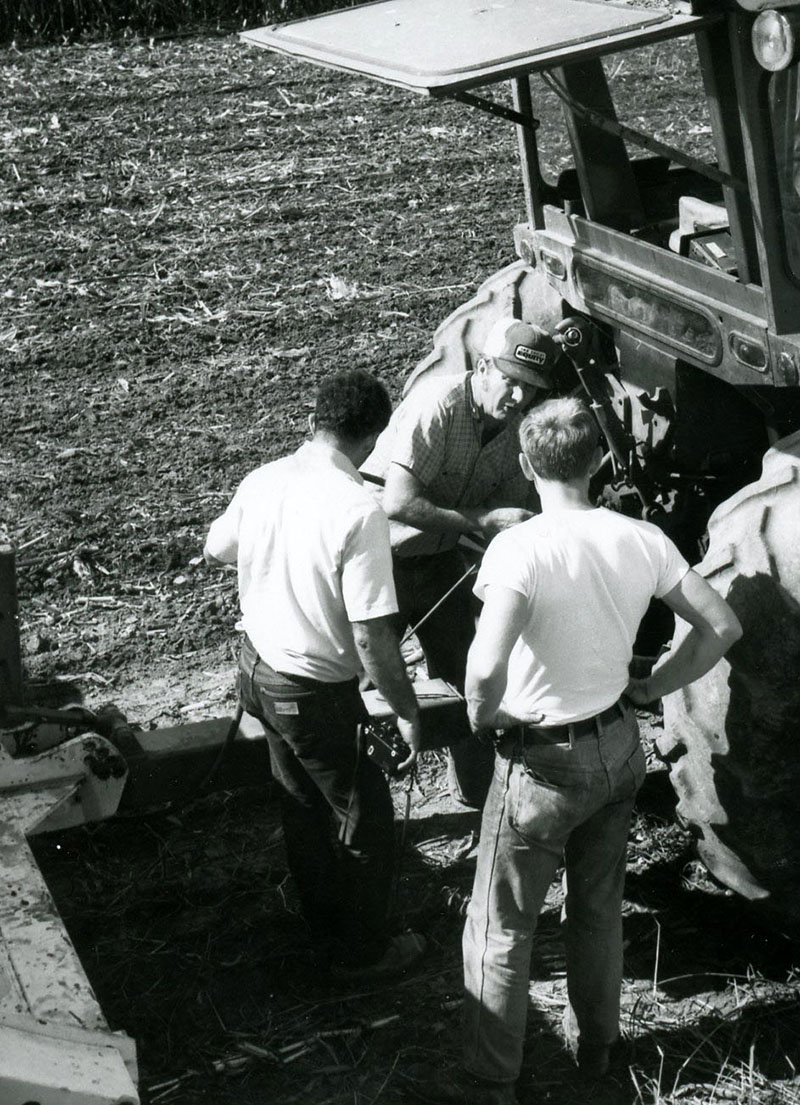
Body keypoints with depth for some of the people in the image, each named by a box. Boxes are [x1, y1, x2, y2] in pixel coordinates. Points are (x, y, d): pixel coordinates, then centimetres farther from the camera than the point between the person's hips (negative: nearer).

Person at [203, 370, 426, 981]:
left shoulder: (262, 481, -6)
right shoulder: (359, 510, -27)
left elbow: (216, 550, 15)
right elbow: (372, 638, -26)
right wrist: (407, 713, -13)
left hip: (257, 668, 8)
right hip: (316, 693, -7)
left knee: (304, 804, 26)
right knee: (367, 818, 13)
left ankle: (323, 922, 44)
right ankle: (362, 950, 29)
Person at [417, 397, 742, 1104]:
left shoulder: (520, 549, -25)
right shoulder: (642, 540, -8)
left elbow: (487, 670, -37)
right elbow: (722, 627, -2)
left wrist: (481, 717, -16)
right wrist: (649, 689, 6)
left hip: (544, 762, -6)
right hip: (621, 748, 6)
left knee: (501, 930, 10)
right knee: (599, 906, 25)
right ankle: (595, 1045, 44)